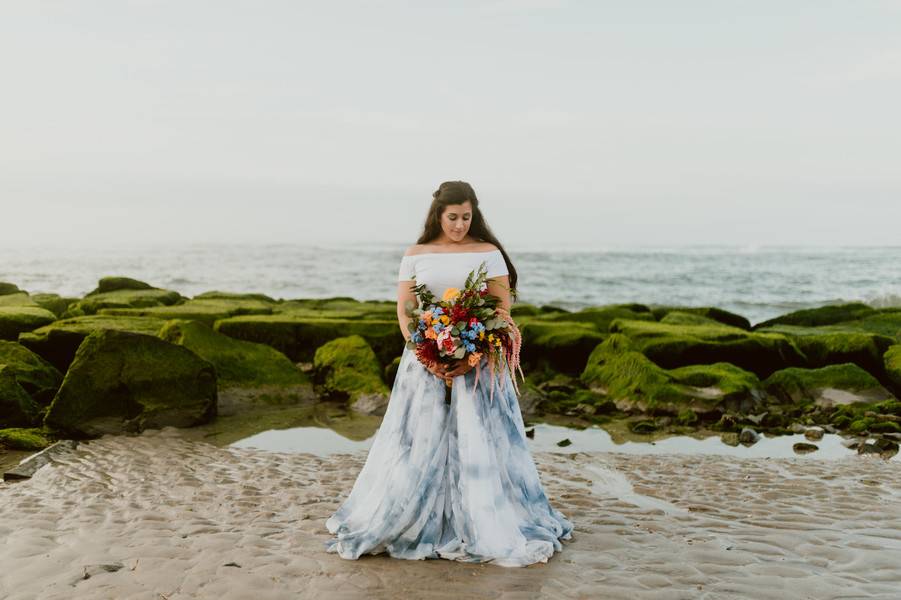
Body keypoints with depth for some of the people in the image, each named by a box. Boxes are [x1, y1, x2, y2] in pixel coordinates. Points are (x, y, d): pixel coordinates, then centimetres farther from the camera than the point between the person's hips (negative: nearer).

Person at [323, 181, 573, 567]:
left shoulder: (488, 253, 1)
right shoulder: (416, 255, 5)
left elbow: (503, 309, -3)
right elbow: (403, 311, 3)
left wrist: (475, 357, -15)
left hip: (478, 360, -1)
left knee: (479, 443, -1)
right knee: (417, 443, 4)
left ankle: (492, 529, 12)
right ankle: (403, 524, 18)